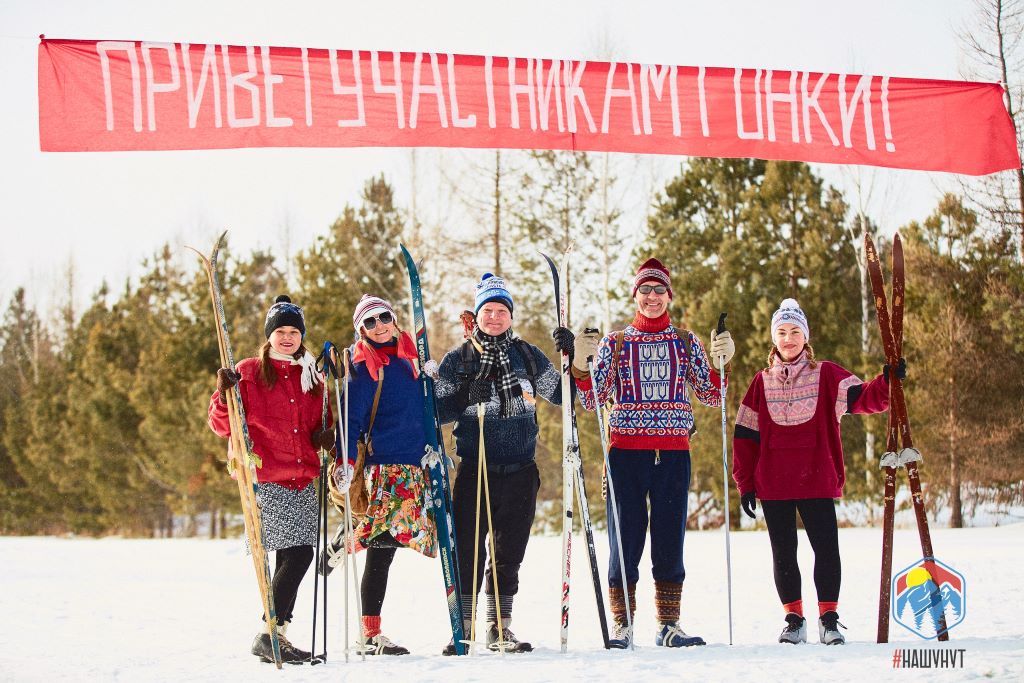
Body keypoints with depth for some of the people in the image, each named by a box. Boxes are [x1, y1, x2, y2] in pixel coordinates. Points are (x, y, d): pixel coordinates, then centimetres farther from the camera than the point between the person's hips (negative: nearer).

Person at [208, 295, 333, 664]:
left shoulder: (312, 378, 17)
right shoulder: (249, 372, 2)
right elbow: (223, 425, -2)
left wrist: (324, 436, 6)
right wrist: (224, 395, -21)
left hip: (303, 479, 6)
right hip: (266, 478, -6)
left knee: (292, 558, 0)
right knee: (297, 553, -16)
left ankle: (276, 634, 8)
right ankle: (270, 633, -8)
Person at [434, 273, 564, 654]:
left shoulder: (527, 356, 10)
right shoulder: (457, 361, 4)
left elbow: (560, 394, 16)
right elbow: (438, 411, 1)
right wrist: (467, 397, -16)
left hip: (519, 472, 2)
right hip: (474, 470, -2)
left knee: (509, 552, 6)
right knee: (467, 551, -6)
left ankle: (500, 628, 14)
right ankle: (462, 626, 1)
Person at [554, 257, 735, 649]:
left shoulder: (687, 343, 13)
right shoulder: (614, 344, 9)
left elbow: (711, 396, 9)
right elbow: (592, 400, 3)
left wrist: (720, 361, -8)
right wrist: (580, 362, -12)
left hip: (673, 453, 1)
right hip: (626, 451, -1)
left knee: (669, 540, 1)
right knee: (625, 539, -3)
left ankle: (668, 625, 6)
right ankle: (621, 625, 3)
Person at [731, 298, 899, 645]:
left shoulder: (826, 375, 6)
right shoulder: (762, 382, 9)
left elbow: (863, 398, -8)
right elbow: (746, 435, 9)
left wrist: (886, 382, -29)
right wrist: (745, 483, 3)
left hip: (817, 480, -1)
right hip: (772, 484, 1)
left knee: (827, 549, -5)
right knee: (783, 553, 5)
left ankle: (829, 619, 5)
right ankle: (794, 620, 14)